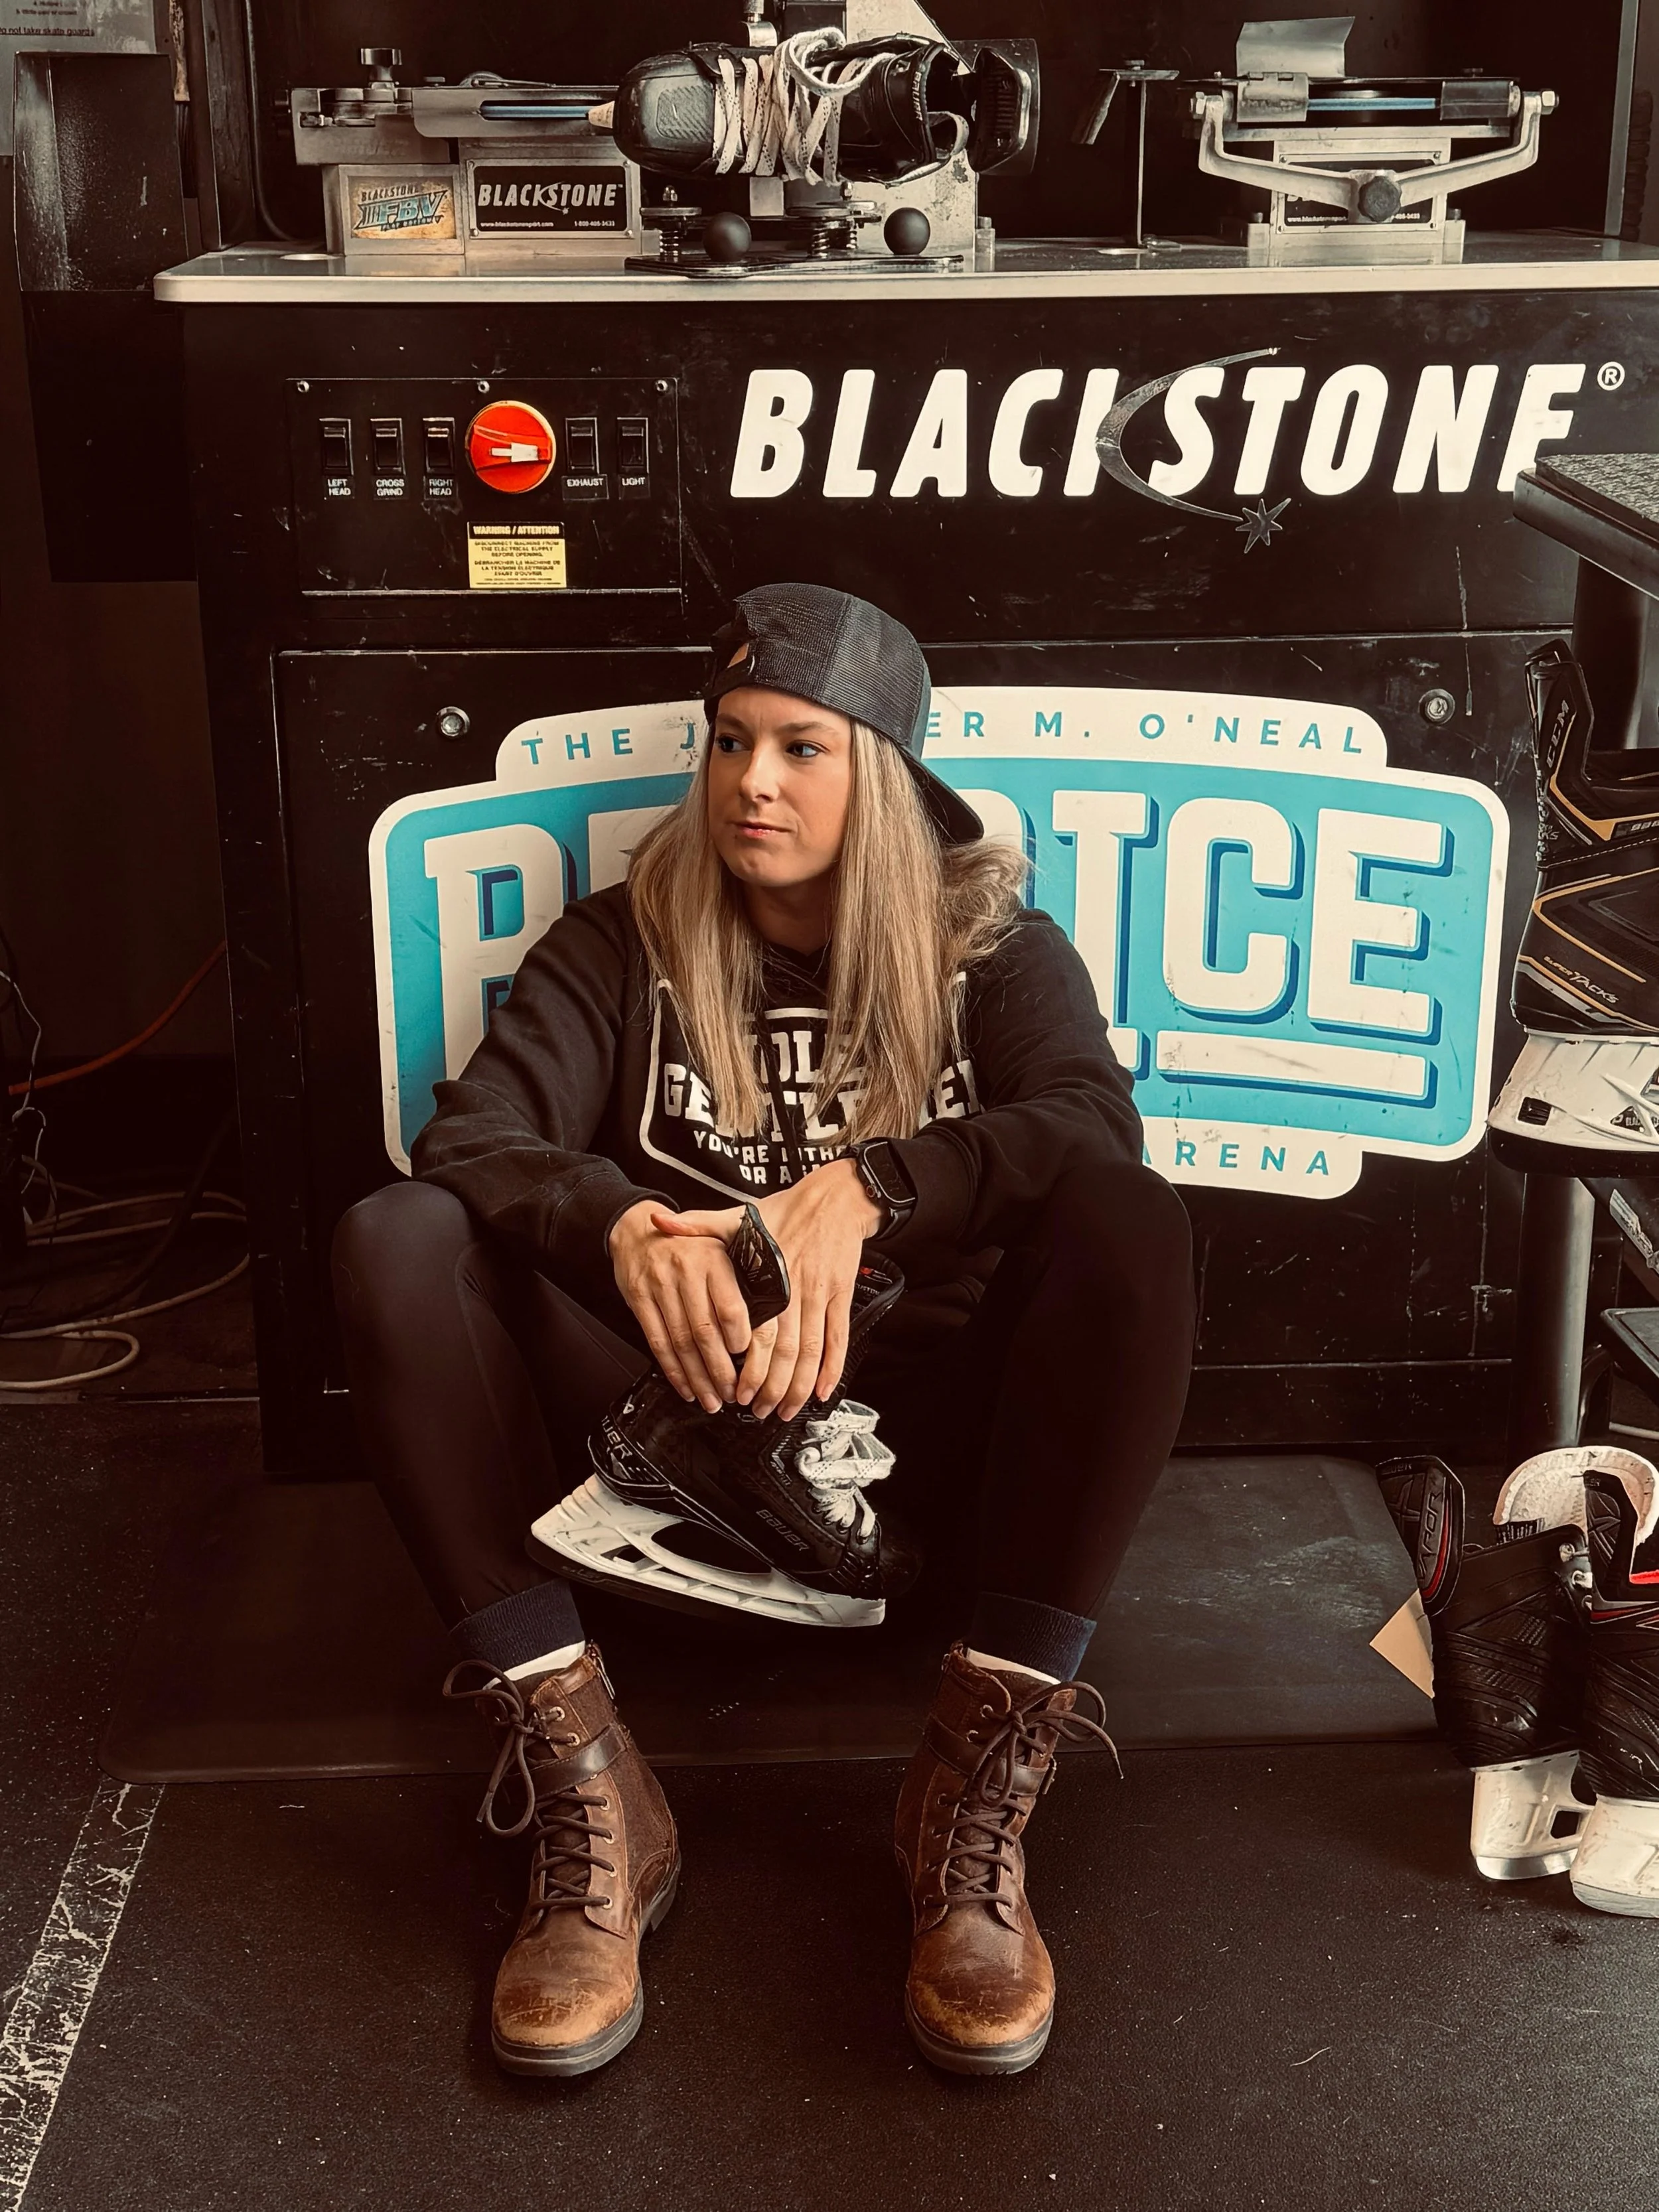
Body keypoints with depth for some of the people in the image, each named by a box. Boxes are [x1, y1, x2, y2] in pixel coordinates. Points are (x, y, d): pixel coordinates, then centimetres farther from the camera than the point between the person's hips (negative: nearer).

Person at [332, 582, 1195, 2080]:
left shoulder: (992, 944, 6)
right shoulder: (627, 944, 8)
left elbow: (1096, 1125, -16)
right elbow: (470, 1138, -8)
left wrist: (862, 1196, -32)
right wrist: (621, 1229, -30)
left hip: (926, 1423, -1)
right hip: (680, 1422, 1)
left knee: (1131, 1226, -28)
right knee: (394, 1242, -21)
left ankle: (982, 1787, -30)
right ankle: (586, 1788, -28)